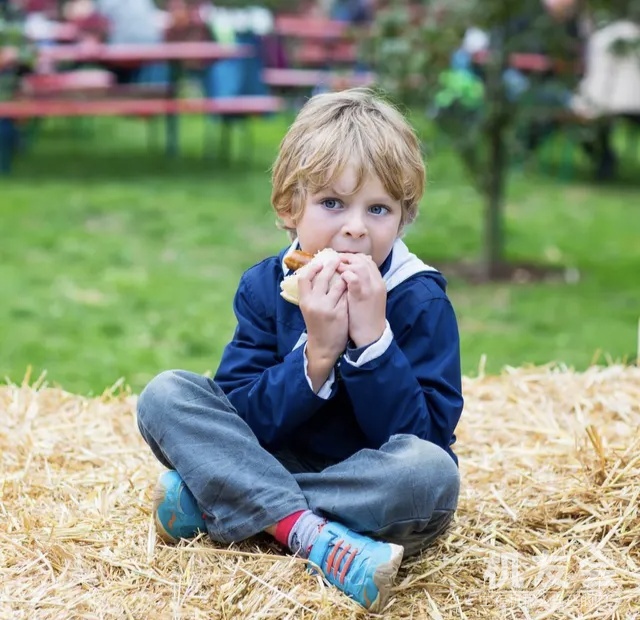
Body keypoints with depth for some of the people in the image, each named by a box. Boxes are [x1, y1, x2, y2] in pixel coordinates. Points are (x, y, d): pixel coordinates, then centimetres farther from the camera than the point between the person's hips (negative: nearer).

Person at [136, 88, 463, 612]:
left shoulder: (421, 301, -12)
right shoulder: (263, 287, -4)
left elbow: (422, 435, -20)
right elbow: (242, 422, -11)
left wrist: (373, 338, -30)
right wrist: (317, 356, -26)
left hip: (374, 486, -2)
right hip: (273, 467, 3)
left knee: (431, 471, -36)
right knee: (166, 395, -14)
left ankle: (216, 504, -22)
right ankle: (316, 538, -30)